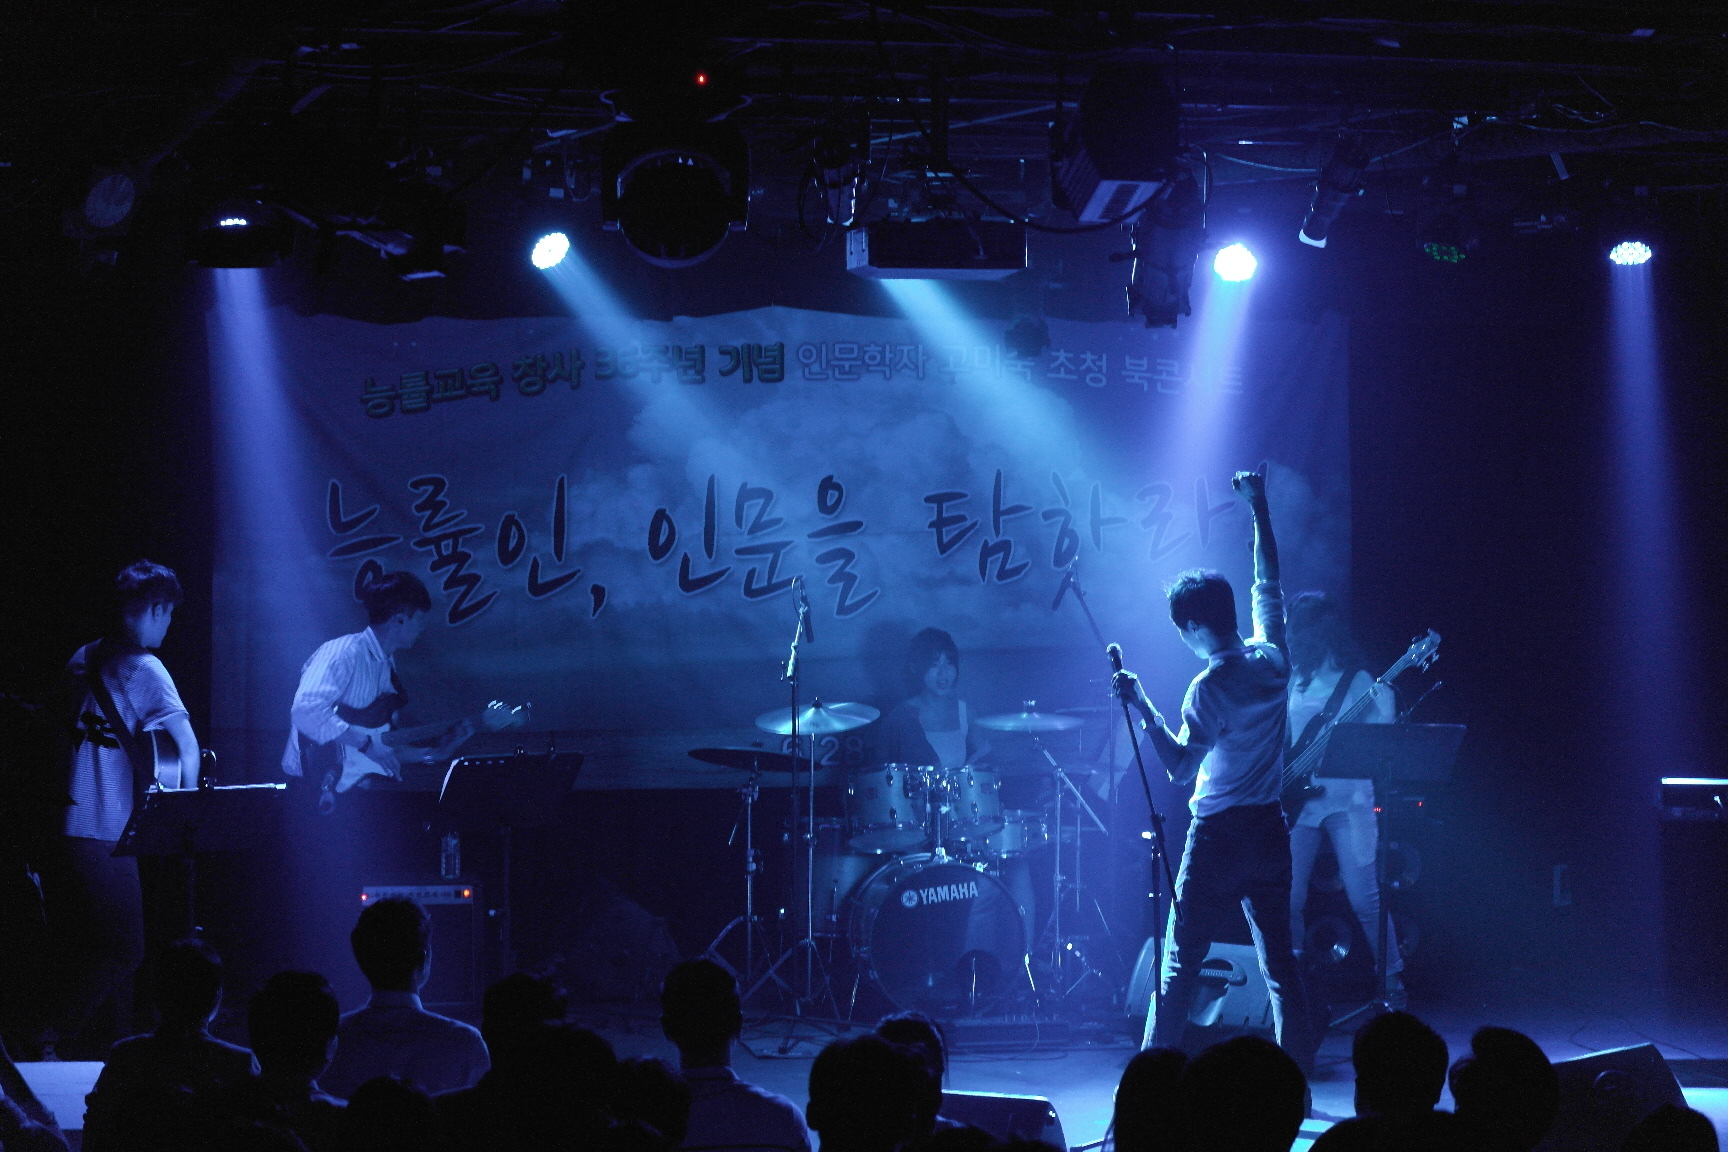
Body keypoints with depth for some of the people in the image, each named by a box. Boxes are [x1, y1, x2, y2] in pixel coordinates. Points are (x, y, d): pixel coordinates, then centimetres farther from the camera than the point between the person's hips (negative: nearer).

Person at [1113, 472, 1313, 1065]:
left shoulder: (1209, 689, -16)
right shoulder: (1272, 661, 2)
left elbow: (1180, 767, -20)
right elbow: (1268, 586, 16)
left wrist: (1142, 706, -20)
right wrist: (1259, 509, 23)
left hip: (1220, 835, -6)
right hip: (1271, 832, 6)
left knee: (1180, 963, 1)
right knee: (1279, 961, 8)